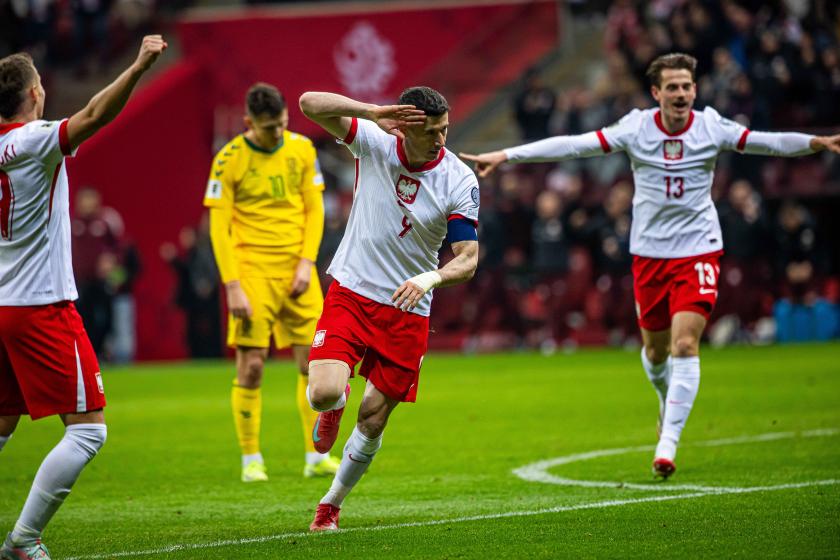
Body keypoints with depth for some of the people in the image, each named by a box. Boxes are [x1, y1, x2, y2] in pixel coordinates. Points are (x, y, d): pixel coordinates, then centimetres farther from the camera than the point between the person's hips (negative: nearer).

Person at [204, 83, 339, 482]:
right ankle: (251, 460, 5)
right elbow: (218, 228, -6)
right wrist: (233, 286, -13)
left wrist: (307, 262, -3)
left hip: (297, 272, 3)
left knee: (313, 365, 0)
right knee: (251, 367, -5)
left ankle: (317, 457, 9)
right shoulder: (229, 160, -6)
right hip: (252, 271, -3)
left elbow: (315, 209, 9)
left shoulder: (301, 149, 5)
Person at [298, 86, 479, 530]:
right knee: (324, 391, -20)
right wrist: (373, 112, -32)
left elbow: (468, 258, -12)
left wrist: (431, 278, -33)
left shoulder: (460, 181, -11)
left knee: (373, 421, 3)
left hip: (407, 311, 0)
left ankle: (332, 503, 26)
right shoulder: (374, 141, -10)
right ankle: (335, 403, 19)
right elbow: (310, 104, -19)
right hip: (350, 293, 0)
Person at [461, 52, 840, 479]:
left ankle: (668, 441, -14)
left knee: (685, 344, -15)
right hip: (649, 252, 1)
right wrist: (505, 156, -12)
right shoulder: (636, 128, -5)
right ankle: (668, 400, 44)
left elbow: (767, 142, -9)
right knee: (655, 349, 10)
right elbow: (574, 146, -8)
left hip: (698, 252, -1)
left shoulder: (711, 127, -4)